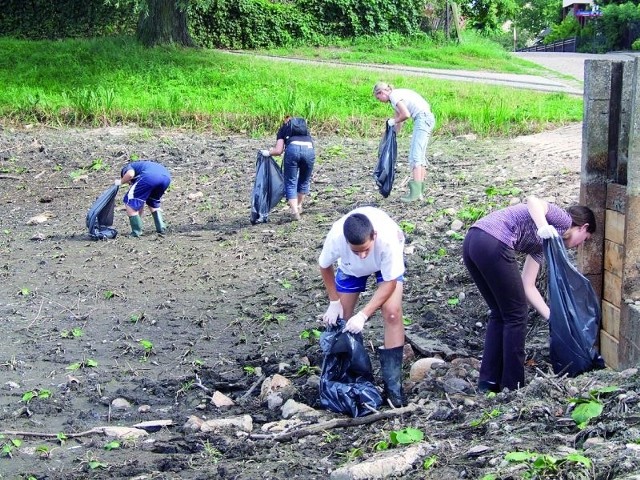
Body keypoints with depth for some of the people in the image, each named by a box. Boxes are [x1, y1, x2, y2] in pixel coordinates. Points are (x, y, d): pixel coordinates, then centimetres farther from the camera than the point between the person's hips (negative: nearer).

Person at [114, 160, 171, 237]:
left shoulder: (127, 168, 26)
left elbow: (130, 174, -3)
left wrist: (120, 182, 17)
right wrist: (139, 217, 51)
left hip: (150, 176, -7)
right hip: (166, 177, 7)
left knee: (130, 201, 9)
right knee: (153, 203, 33)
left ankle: (136, 232, 8)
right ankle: (161, 228, 23)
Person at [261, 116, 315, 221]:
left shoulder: (283, 128, 26)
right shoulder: (304, 125, 36)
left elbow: (279, 150, 13)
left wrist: (268, 152, 33)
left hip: (293, 148, -2)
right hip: (309, 149, 3)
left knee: (290, 183, 6)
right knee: (304, 181, 22)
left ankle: (295, 212, -6)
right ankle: (298, 206, 34)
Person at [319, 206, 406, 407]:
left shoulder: (388, 238, -44)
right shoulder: (335, 238, -38)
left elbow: (390, 282, -30)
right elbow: (325, 266, -13)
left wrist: (363, 315, -35)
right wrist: (334, 302, -14)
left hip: (386, 260, -2)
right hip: (350, 266, 2)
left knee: (392, 312, -18)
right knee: (341, 317, 1)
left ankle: (392, 382, -9)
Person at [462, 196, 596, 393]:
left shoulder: (544, 243, 30)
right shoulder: (564, 219, 9)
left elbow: (527, 286, 26)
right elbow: (533, 200, -11)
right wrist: (543, 227, -28)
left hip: (471, 241, 9)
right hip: (494, 242, -9)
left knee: (499, 314, 22)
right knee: (516, 315, 6)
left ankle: (489, 382, 25)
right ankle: (513, 386, 14)